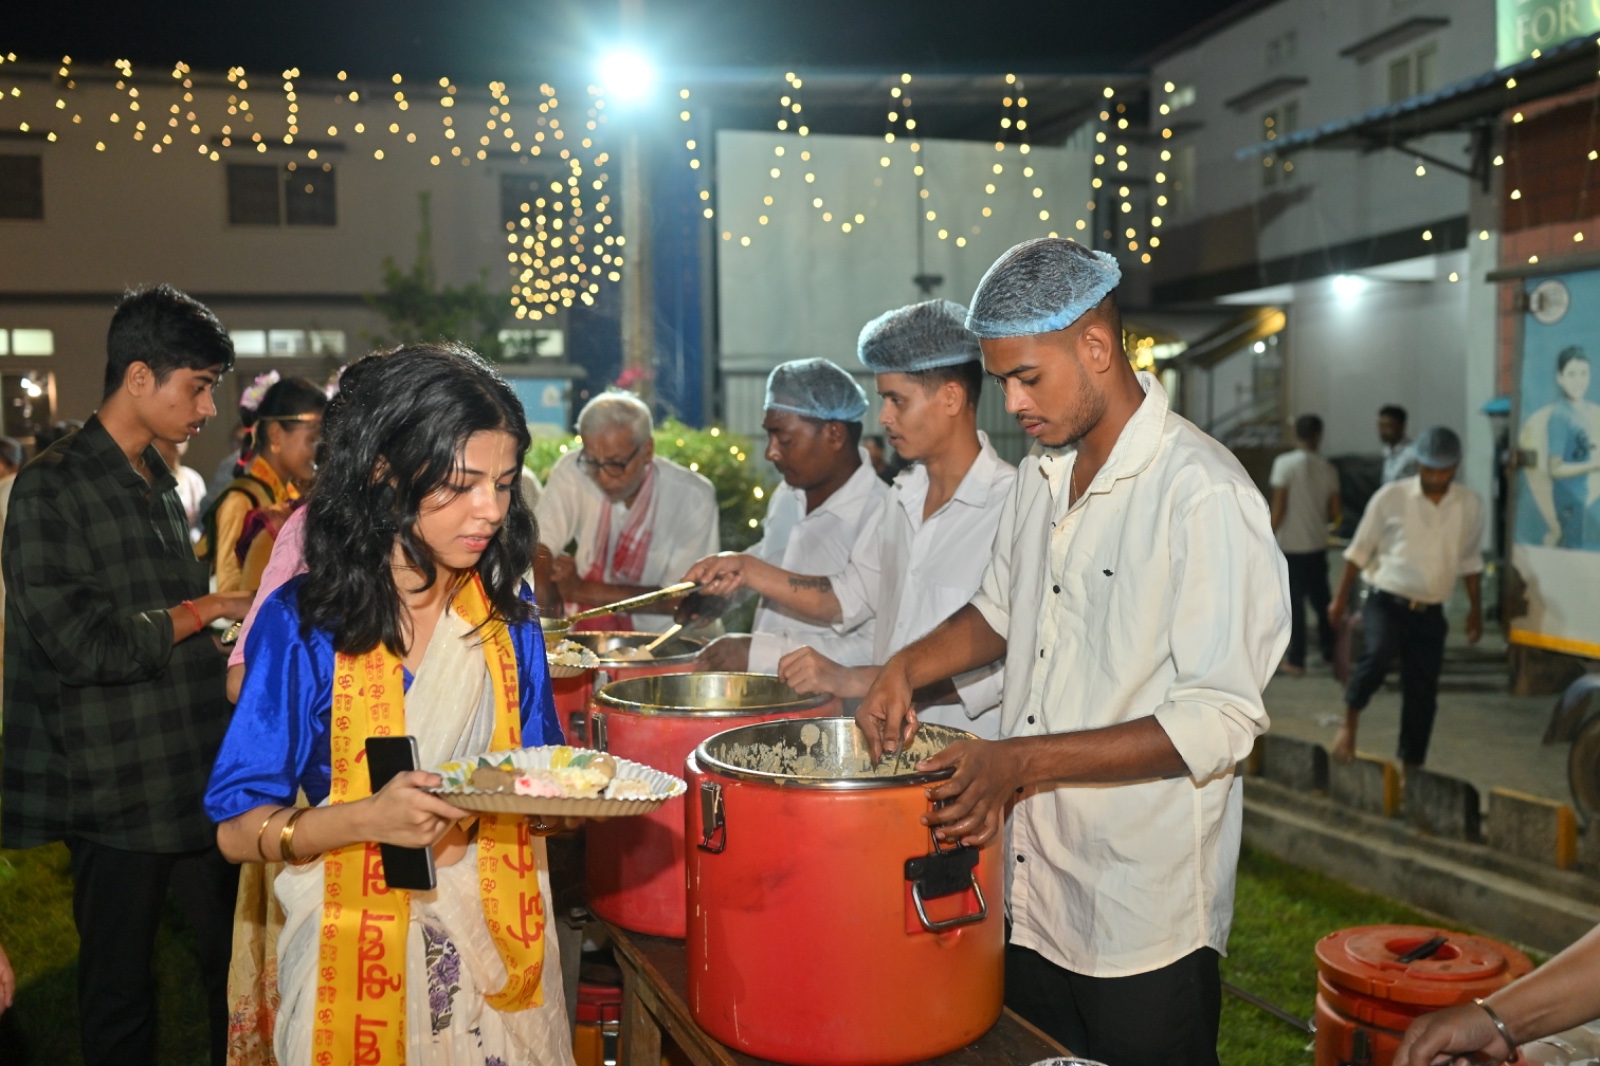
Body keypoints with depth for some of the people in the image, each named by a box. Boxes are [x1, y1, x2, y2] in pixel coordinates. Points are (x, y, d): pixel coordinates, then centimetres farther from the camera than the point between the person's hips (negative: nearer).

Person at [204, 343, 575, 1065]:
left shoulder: (509, 611, 0)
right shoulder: (304, 623, -13)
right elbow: (237, 828, -12)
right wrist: (365, 819, -28)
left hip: (500, 937, 4)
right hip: (361, 949, -3)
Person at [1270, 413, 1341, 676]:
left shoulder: (1285, 463, -12)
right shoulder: (1328, 469, -1)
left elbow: (1278, 507, -15)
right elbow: (1334, 514, 3)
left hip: (1291, 545, -4)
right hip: (1318, 544, 4)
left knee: (1294, 602, 2)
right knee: (1320, 599, 18)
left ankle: (1296, 660, 6)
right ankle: (1328, 650, 28)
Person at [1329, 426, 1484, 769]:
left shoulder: (1471, 504, 1)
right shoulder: (1391, 497, -8)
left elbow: (1470, 560, 13)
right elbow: (1359, 550, 0)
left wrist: (1475, 609, 15)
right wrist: (1341, 597, 1)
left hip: (1430, 612, 3)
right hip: (1386, 600, -3)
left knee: (1422, 692, 5)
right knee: (1380, 652, -32)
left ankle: (1412, 764, 21)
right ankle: (1350, 721, -11)